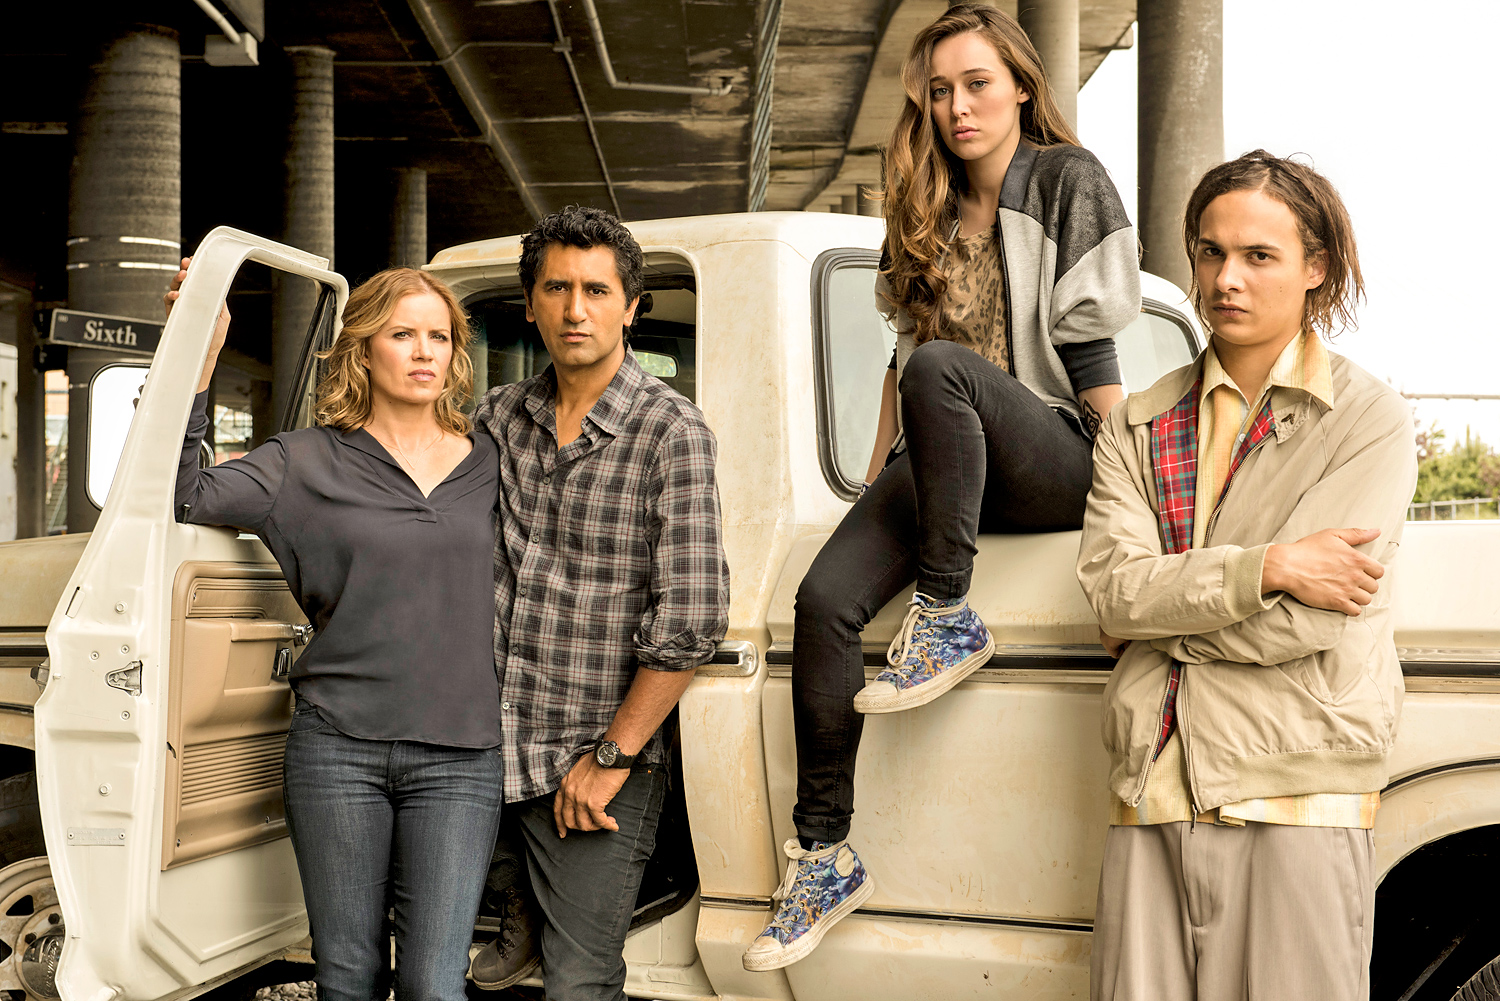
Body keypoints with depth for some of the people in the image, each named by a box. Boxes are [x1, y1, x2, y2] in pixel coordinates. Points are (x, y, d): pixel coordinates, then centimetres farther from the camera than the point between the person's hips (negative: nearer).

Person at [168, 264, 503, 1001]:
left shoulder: (487, 463, 9)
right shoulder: (309, 462, 3)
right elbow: (184, 499, -8)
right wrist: (201, 357, -11)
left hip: (459, 759, 1)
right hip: (337, 750, 0)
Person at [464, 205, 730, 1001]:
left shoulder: (672, 434, -11)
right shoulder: (497, 418, 5)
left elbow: (691, 620, -15)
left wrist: (611, 756, -13)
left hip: (595, 766, -5)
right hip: (483, 750, 5)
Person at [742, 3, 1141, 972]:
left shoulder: (1068, 181, 1)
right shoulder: (928, 207, 17)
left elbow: (1091, 350, -6)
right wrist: (878, 470, 16)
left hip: (1055, 463, -5)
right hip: (946, 463, 6)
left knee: (940, 367, -36)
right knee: (825, 600, -17)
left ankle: (948, 621, -23)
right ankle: (826, 853, -7)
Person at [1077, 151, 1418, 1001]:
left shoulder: (1370, 420, 0)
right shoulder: (1139, 425, 12)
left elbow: (1303, 622, -10)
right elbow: (1112, 586, -4)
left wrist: (1162, 616, 0)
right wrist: (1270, 567, -13)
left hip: (1299, 800, -3)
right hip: (1153, 794, 3)